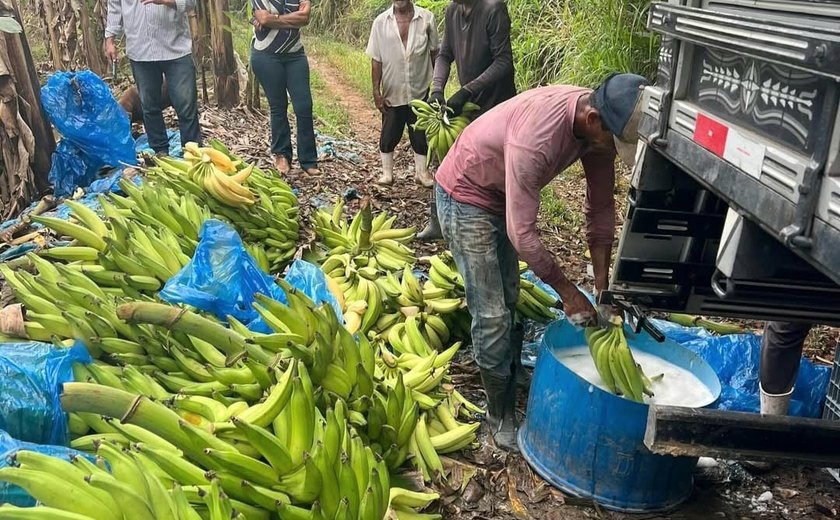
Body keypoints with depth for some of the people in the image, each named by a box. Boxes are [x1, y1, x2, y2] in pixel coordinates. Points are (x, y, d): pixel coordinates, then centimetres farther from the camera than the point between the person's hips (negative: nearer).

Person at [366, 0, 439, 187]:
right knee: (389, 134, 9)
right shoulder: (381, 22, -5)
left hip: (420, 91, 0)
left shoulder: (427, 18, -6)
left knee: (420, 133, 11)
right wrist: (376, 91, -5)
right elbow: (376, 60, -3)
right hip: (392, 92, 0)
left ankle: (422, 171, 25)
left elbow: (435, 53, 2)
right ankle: (387, 172, 24)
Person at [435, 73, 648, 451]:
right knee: (493, 315, -7)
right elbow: (522, 234, -36)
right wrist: (568, 292, -24)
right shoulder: (536, 136, -40)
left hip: (502, 196, 8)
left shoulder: (600, 123, -15)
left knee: (509, 301, 17)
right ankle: (501, 417, 10)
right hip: (465, 195, -8)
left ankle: (507, 384, 35)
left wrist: (603, 286, -8)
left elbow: (601, 206, -6)